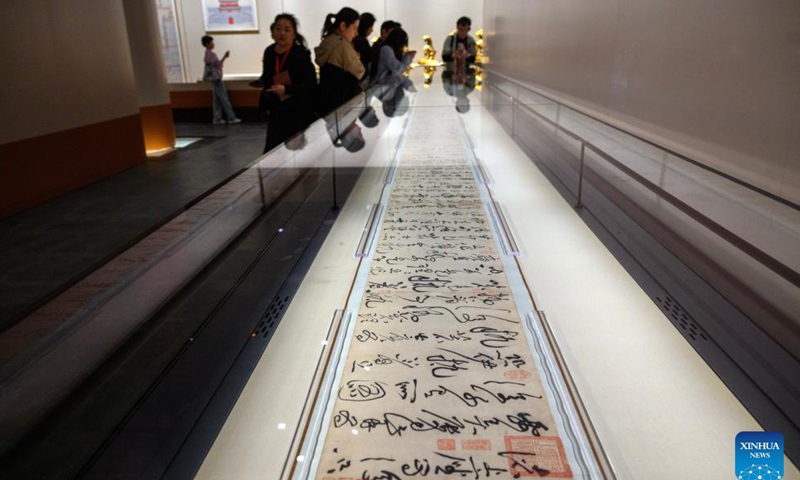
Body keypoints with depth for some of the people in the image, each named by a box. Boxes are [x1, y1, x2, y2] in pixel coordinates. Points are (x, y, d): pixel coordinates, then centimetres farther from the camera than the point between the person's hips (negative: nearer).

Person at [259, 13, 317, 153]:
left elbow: (310, 85, -18)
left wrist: (286, 89, -30)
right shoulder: (269, 52, 4)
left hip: (299, 113, -5)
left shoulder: (301, 54, -13)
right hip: (277, 113, 5)